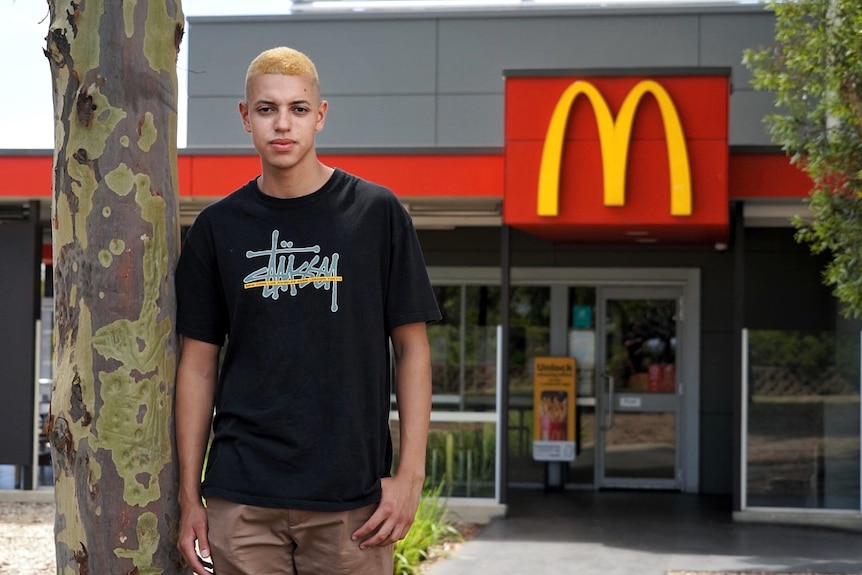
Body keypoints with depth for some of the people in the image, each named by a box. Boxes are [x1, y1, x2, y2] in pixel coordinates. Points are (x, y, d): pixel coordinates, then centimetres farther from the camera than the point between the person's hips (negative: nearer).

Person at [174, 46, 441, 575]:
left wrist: (410, 475, -5)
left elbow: (412, 351, 3)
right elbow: (199, 365, 9)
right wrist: (190, 495, 5)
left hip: (353, 497, -1)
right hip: (241, 498, 1)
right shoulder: (218, 228, 7)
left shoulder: (377, 213, 2)